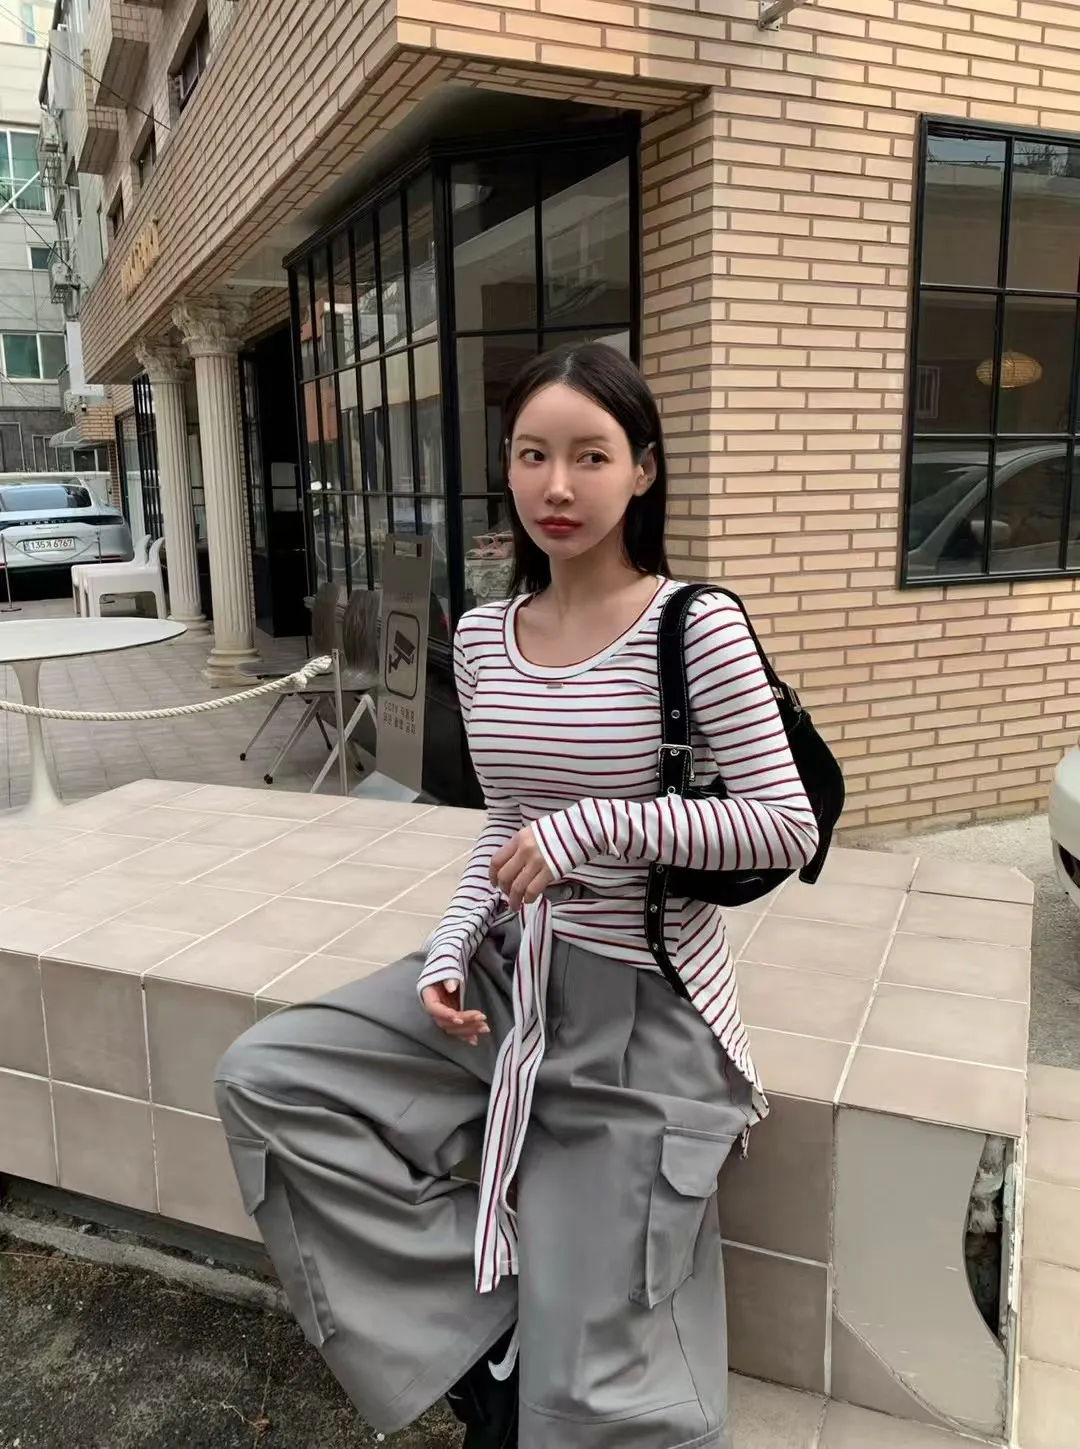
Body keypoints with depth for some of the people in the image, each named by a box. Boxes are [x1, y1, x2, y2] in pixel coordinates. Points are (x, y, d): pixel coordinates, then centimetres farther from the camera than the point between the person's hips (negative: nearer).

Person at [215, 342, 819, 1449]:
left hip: (637, 1000, -5)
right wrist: (449, 951, -4)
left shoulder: (695, 627, -15)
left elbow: (788, 827, -15)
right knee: (262, 1078, -4)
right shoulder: (482, 638, 2)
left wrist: (599, 825, -23)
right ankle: (483, 1321, 6)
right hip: (508, 973, 6)